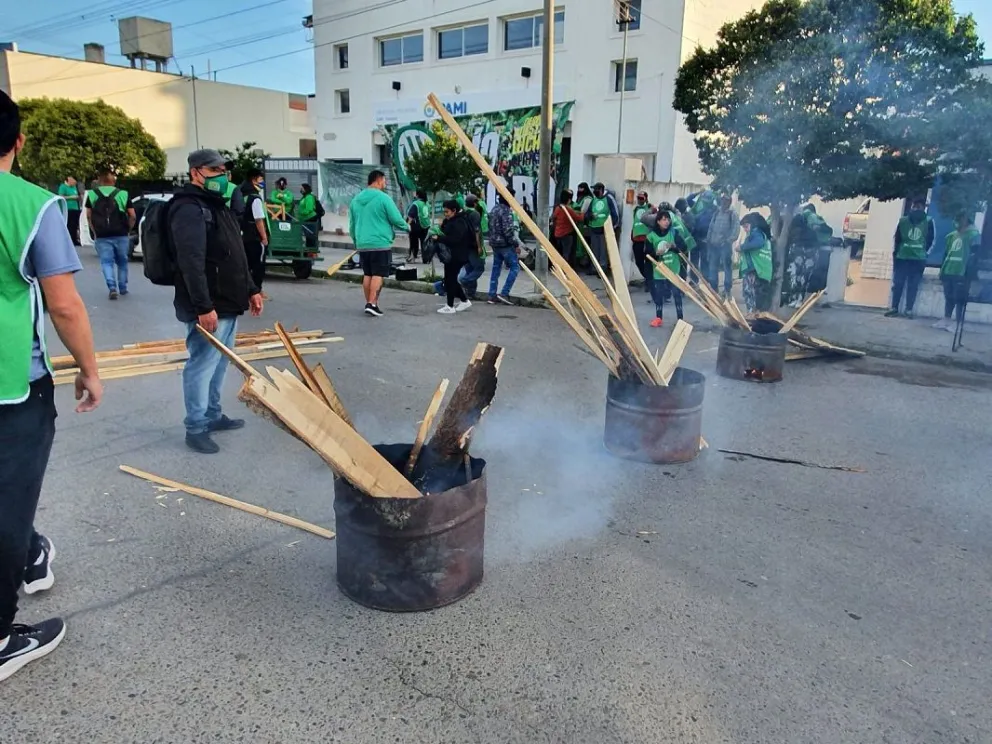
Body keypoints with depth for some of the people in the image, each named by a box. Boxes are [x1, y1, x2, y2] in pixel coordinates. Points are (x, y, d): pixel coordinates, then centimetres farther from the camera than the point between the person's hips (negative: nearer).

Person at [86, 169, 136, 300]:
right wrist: (128, 229, 11)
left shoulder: (92, 195, 4)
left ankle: (112, 288, -17)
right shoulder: (122, 194, 1)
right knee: (122, 262, 14)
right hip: (121, 235, 0)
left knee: (106, 262, 1)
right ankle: (123, 288, 20)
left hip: (102, 236, 0)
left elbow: (89, 216, 4)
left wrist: (94, 231, 12)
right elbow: (132, 216, -2)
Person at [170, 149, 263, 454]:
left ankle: (213, 415, 31)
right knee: (202, 365, -3)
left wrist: (250, 290, 22)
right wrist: (204, 307, -27)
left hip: (228, 304, 10)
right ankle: (196, 428, 6)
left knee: (219, 363, 18)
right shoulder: (189, 209, -15)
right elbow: (192, 263, -23)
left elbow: (237, 256, 24)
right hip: (208, 308, -10)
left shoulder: (219, 206, 19)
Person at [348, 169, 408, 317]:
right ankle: (371, 304, -11)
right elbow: (397, 220, -9)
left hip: (362, 245, 7)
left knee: (368, 274, 13)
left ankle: (369, 303, 18)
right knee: (378, 275, -5)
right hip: (380, 244, -6)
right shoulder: (383, 198, -9)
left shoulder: (356, 199, 12)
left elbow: (352, 225, 17)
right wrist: (407, 227, 11)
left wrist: (356, 241, 28)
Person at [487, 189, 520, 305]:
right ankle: (504, 293, -7)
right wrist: (516, 244, -15)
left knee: (496, 268, 12)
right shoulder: (506, 211, -16)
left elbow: (490, 226, 17)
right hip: (505, 244, -9)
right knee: (515, 267, -2)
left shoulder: (494, 209, 12)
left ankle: (492, 295, 12)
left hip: (494, 243, 9)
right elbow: (508, 231, -20)